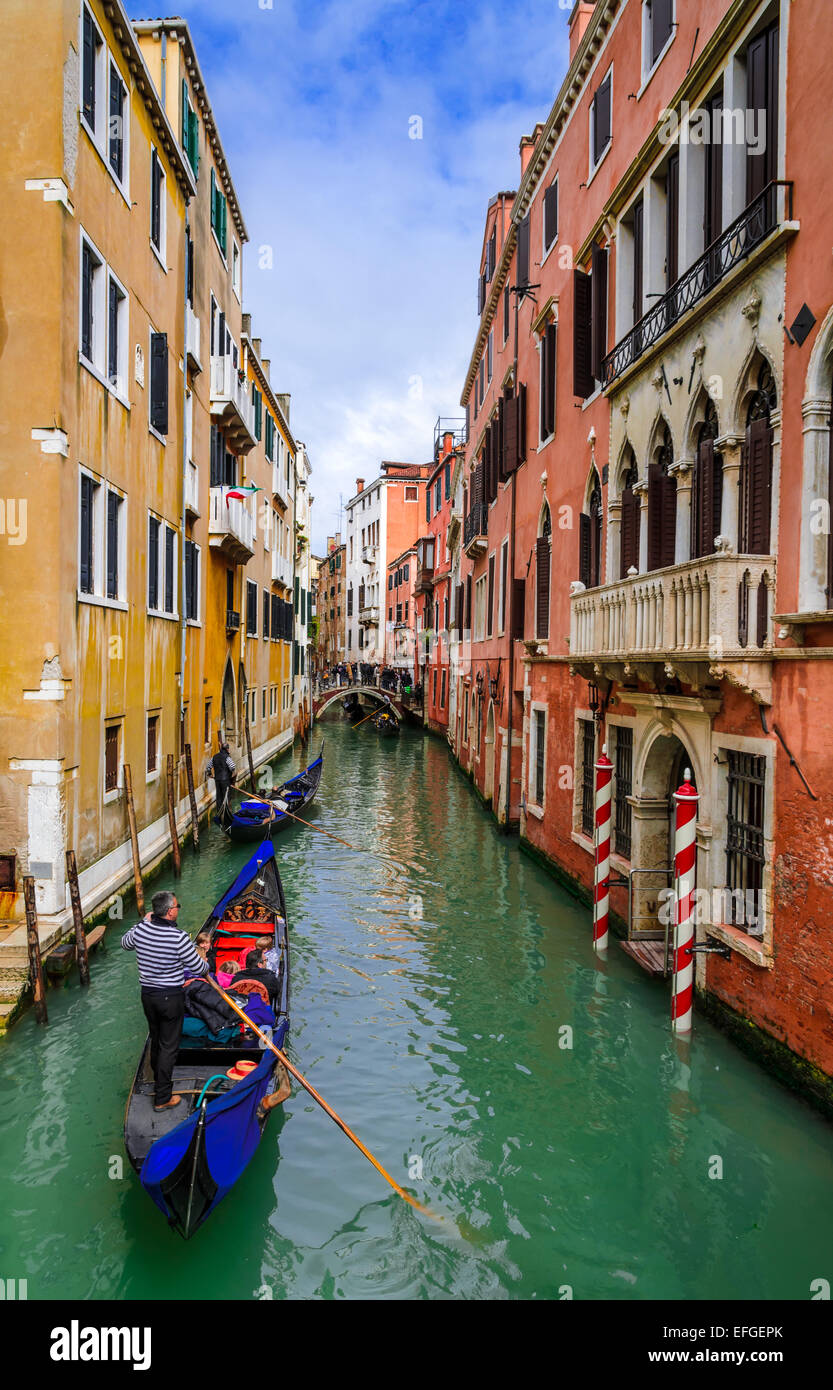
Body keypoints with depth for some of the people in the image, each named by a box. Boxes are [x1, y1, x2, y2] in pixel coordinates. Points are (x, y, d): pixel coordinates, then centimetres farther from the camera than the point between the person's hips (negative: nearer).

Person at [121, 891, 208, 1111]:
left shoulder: (140, 930, -9)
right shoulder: (179, 938, -25)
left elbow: (125, 943, 17)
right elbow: (200, 969, -15)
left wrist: (144, 921, 21)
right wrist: (205, 962, 8)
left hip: (147, 994, 6)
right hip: (171, 998, -6)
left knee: (155, 1040, 24)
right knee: (168, 1046, 5)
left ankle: (160, 1080, 45)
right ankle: (162, 1098, 11)